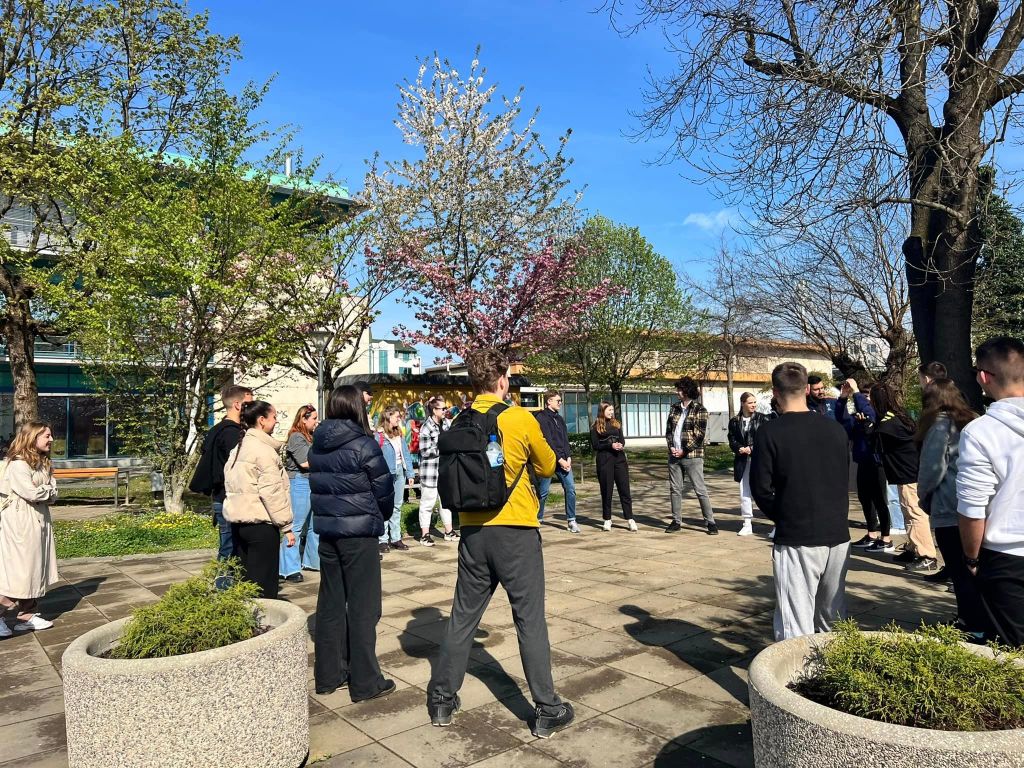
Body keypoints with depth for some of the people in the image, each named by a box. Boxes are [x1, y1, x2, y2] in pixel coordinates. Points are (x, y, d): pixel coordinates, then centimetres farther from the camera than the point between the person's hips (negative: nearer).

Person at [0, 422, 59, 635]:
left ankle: (27, 615, 19)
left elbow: (53, 495, 6)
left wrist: (42, 490, -12)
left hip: (40, 521, 9)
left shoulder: (44, 463, 11)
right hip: (20, 523, -9)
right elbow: (32, 493, -22)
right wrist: (47, 489, -5)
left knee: (36, 568, 11)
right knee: (17, 570, -5)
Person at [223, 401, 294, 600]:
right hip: (260, 523, -8)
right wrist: (286, 526, -12)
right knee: (264, 584, -2)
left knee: (244, 582, 15)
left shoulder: (239, 448, 14)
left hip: (238, 521, 9)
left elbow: (230, 484, 16)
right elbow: (272, 491, -17)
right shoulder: (264, 450, -12)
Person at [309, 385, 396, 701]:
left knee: (330, 603, 14)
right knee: (362, 605, 2)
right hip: (359, 532, -6)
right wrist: (381, 515, 11)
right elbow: (384, 489, -8)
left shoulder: (317, 447, 5)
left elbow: (317, 485, 10)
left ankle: (327, 675, 24)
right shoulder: (363, 445, -14)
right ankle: (365, 682, 9)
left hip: (327, 531, 6)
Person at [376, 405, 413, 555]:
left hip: (399, 472, 7)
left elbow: (406, 454, 14)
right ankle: (382, 540, 6)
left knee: (397, 507, 12)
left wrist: (410, 473, 11)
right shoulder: (379, 436, -11)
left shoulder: (400, 434, 11)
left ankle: (396, 538, 20)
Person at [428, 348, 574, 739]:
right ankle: (547, 710, 15)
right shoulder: (521, 418, -9)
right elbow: (548, 467, 4)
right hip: (516, 530, -4)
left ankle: (442, 699, 27)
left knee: (463, 616, 16)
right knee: (530, 620, 5)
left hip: (473, 530, 4)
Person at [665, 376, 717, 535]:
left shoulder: (699, 410, -6)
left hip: (691, 456, -6)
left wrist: (684, 451, -13)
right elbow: (668, 430, 12)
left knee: (700, 490, -3)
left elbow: (699, 435, -11)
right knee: (675, 489, 9)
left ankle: (710, 522, 4)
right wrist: (671, 446, -3)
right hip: (674, 455, 6)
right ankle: (676, 521, 18)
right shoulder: (674, 408, 12)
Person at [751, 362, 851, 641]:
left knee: (797, 626, 0)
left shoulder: (770, 432, -12)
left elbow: (761, 489, -11)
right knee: (834, 618, 19)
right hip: (838, 535, 5)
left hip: (796, 538, -5)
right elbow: (844, 479, 12)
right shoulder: (835, 428, 3)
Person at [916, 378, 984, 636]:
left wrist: (924, 498, 6)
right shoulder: (973, 421, 11)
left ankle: (974, 629, 3)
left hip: (950, 510, -7)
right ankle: (974, 621, 26)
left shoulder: (941, 424, -9)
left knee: (961, 573, 0)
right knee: (971, 571, 17)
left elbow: (932, 468, -11)